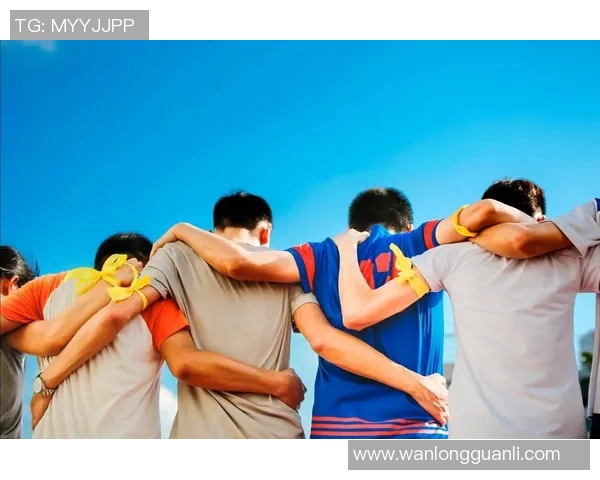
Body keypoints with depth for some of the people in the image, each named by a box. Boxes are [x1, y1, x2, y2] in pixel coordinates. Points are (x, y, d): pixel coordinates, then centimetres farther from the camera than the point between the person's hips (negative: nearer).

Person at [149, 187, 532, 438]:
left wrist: (183, 230, 10)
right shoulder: (420, 245, 6)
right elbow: (483, 211, -9)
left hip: (337, 431, 1)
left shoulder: (326, 256, 6)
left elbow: (240, 263, -5)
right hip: (417, 432, 0)